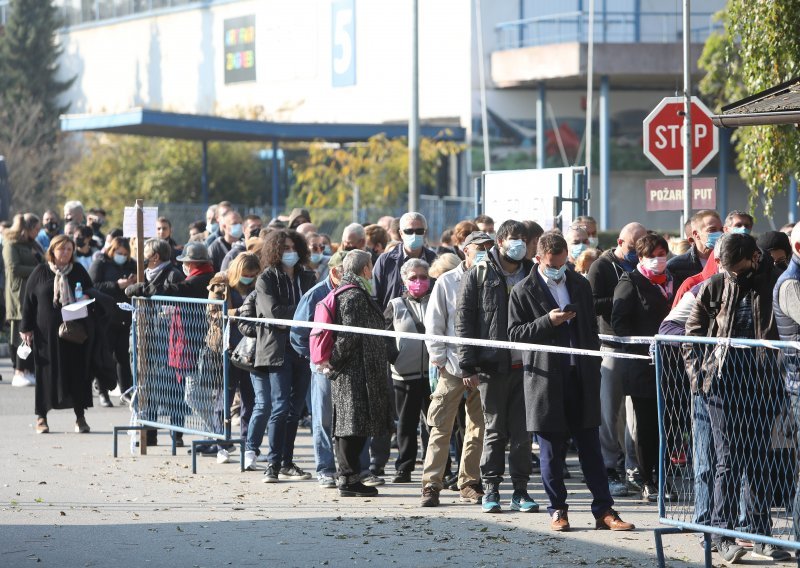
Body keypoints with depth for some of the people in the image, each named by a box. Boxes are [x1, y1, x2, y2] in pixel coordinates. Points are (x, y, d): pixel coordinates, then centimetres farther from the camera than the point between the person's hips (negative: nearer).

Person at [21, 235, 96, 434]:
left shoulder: (78, 270, 9)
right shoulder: (40, 272, 2)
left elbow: (91, 291, 19)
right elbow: (29, 300, 4)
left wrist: (87, 296, -6)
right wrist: (26, 328, -1)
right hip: (47, 332, -2)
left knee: (78, 371, 1)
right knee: (46, 372, 1)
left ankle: (80, 417, 8)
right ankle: (41, 416, 10)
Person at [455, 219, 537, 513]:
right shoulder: (478, 276, 1)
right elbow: (464, 321, -2)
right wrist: (468, 365, -9)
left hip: (525, 365, 3)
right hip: (492, 366, -3)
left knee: (523, 431, 3)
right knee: (495, 429, 3)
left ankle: (520, 490, 9)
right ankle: (491, 489, 10)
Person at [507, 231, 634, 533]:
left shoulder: (580, 286, 13)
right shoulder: (524, 291, 1)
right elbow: (515, 333, -3)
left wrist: (594, 368, 11)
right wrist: (547, 322, -17)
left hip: (581, 376, 3)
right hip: (546, 380, -3)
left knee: (591, 449, 2)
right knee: (552, 452, 1)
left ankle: (604, 510, 2)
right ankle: (558, 510, 10)